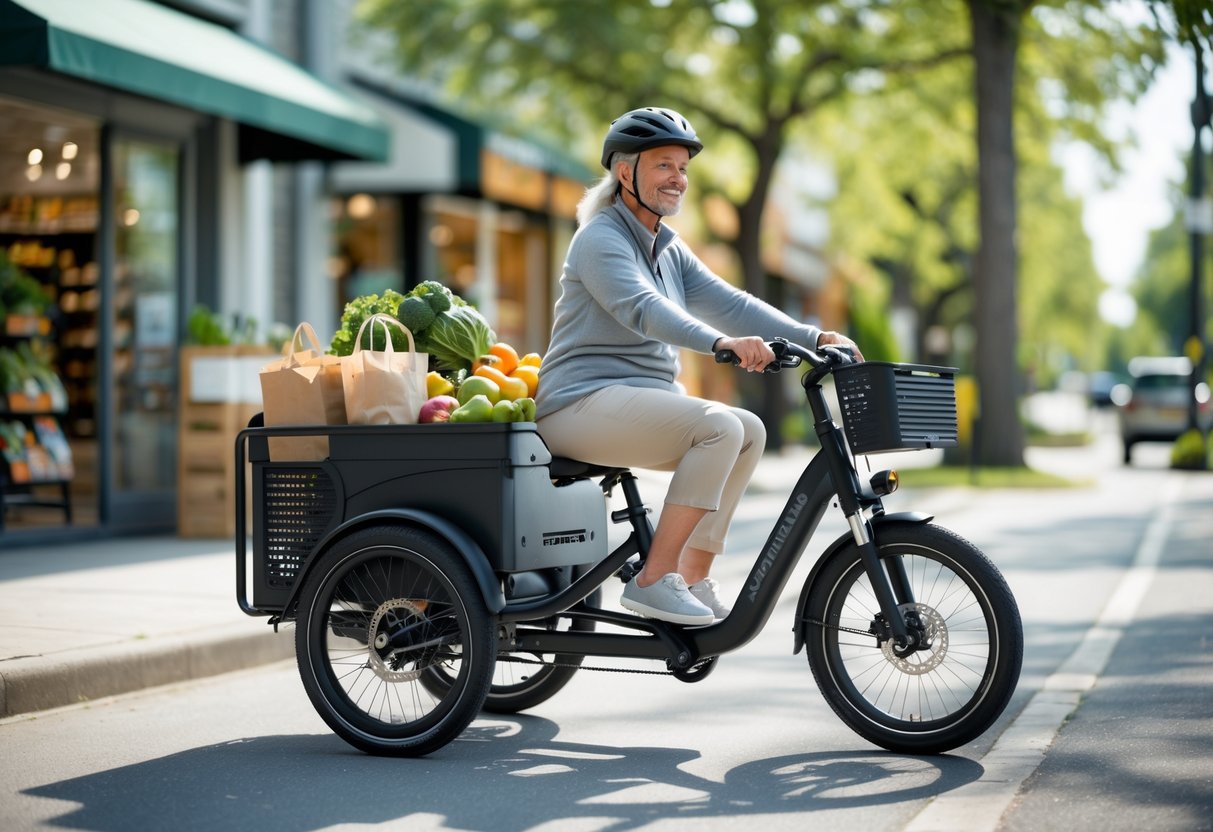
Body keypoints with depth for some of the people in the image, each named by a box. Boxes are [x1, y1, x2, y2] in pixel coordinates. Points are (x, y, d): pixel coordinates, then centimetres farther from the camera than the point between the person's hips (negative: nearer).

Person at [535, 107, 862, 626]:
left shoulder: (669, 250, 18)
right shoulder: (601, 238, -10)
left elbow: (726, 302, 8)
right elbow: (643, 309, -27)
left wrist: (815, 338, -5)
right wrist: (723, 343, -43)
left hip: (641, 399, 9)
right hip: (584, 402, -9)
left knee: (750, 430, -3)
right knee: (719, 426, -25)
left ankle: (693, 575, 0)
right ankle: (654, 579, -24)